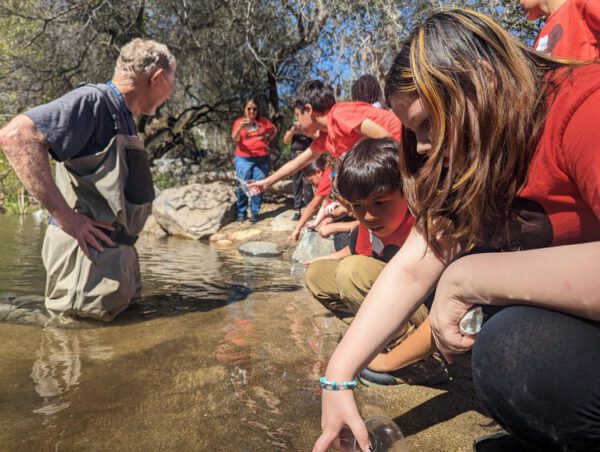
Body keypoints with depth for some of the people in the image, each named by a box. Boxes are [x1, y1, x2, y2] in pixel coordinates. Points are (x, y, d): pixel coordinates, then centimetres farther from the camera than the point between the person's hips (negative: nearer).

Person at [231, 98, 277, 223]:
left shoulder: (263, 120, 8)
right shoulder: (239, 121, 2)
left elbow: (274, 130, 21)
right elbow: (235, 138, -12)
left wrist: (268, 140, 7)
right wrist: (240, 127, -29)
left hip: (262, 159, 2)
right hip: (244, 159, -1)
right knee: (242, 186, -3)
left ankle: (254, 212, 7)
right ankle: (241, 212, 5)